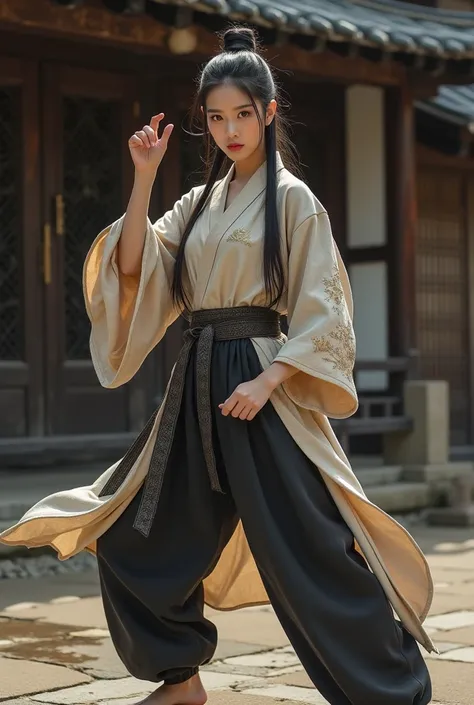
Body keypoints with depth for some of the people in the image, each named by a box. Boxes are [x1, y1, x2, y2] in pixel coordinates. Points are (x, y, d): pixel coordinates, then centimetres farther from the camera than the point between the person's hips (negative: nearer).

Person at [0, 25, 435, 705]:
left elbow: (320, 311, -7)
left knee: (309, 552, -10)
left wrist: (267, 381, -20)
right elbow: (133, 267, 4)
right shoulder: (201, 202, 16)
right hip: (197, 386, 7)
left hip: (261, 384, -7)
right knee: (133, 537, 9)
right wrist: (145, 177, -3)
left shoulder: (292, 198, -2)